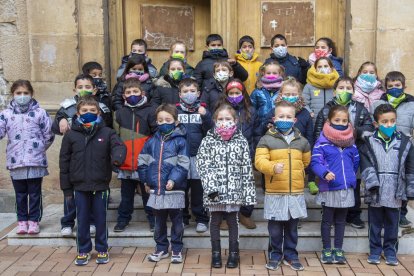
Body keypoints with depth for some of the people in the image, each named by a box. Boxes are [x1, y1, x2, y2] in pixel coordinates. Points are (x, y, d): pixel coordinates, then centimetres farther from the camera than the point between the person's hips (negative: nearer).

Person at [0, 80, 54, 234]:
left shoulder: (39, 112, -1)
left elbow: (49, 135, 2)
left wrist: (39, 149, 3)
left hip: (36, 161, -1)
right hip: (15, 162, 2)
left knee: (35, 193, 6)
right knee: (20, 193, 12)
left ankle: (34, 220, 18)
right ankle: (22, 220, 23)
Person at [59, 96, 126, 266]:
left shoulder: (106, 132, -2)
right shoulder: (71, 135, 0)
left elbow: (119, 146, -15)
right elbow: (64, 162, 3)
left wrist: (117, 157, -40)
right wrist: (66, 188, 2)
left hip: (100, 185, -1)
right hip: (80, 186, 1)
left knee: (101, 220, 10)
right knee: (82, 221, 10)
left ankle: (102, 250, 25)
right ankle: (83, 251, 25)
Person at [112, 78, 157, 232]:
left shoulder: (149, 111, -3)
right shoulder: (120, 113, 7)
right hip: (126, 163, 3)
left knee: (148, 193, 9)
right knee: (126, 194, 15)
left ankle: (153, 219, 21)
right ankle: (123, 219, 26)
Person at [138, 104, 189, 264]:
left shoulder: (180, 141, -7)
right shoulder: (152, 141, 7)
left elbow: (183, 164, -12)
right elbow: (142, 161, 12)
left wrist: (174, 179, -21)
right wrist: (146, 180, 6)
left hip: (174, 189, -4)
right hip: (156, 189, 4)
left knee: (176, 221, 8)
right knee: (159, 221, 15)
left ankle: (177, 250, 20)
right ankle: (161, 248, 28)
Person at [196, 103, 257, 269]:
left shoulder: (241, 141, 2)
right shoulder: (208, 141, 0)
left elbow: (247, 168, 2)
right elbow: (202, 165, -6)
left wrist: (248, 192, -2)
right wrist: (210, 186, -17)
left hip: (234, 191, 0)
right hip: (214, 191, 0)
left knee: (233, 221, 9)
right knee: (215, 221, 9)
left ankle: (233, 253, 20)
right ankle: (216, 253, 21)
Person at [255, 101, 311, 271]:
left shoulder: (302, 141, 7)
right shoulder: (266, 139, -4)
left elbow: (306, 161, 23)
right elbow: (259, 161, -14)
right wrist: (273, 167, -30)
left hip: (296, 193, 3)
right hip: (274, 193, -3)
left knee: (292, 228, 13)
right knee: (275, 229, 6)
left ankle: (291, 255, 27)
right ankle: (275, 255, 22)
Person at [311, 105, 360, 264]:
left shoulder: (351, 142, 5)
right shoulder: (322, 142, -10)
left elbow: (356, 162, 15)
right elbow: (315, 162, -17)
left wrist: (351, 177, 11)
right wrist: (325, 173, -31)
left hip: (347, 189, 4)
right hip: (329, 189, -4)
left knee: (341, 221, 14)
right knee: (327, 220, 9)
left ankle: (338, 250, 24)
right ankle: (327, 250, 20)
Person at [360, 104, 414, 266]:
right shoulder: (369, 143, -1)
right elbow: (366, 166, -7)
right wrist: (373, 183, -17)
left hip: (395, 193, 1)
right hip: (375, 193, -1)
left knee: (392, 225, 11)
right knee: (375, 225, 11)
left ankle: (390, 251, 26)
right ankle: (375, 251, 24)